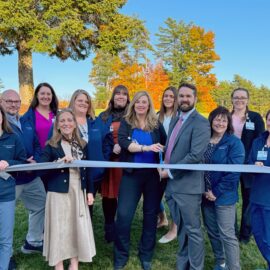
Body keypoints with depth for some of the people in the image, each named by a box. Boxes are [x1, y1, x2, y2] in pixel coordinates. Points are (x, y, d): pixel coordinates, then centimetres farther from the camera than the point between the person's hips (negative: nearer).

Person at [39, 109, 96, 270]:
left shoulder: (82, 144, 9)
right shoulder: (51, 145, -4)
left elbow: (87, 170, 12)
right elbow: (41, 169, -11)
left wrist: (90, 191, 8)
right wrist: (59, 161, -22)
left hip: (79, 192, 4)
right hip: (59, 193, -4)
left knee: (78, 228, 9)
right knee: (59, 229, 2)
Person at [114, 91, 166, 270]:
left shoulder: (156, 124, 5)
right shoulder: (126, 123, 2)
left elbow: (166, 145, 4)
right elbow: (123, 142, -15)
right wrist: (146, 148, -27)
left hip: (153, 174, 2)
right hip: (131, 174, -1)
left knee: (151, 215, 9)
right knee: (124, 215, -4)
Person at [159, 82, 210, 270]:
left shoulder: (200, 123, -12)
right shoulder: (175, 120, 14)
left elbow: (195, 156, -22)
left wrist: (170, 172, -16)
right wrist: (165, 165, 4)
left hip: (188, 185, -8)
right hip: (172, 184, 8)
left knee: (193, 230, 4)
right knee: (181, 228, 20)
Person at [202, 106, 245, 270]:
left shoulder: (234, 143, -9)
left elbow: (234, 172, -16)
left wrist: (216, 192, -16)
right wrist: (205, 191, 2)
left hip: (224, 196, -5)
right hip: (206, 195, 6)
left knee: (227, 235, -2)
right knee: (212, 231, 16)